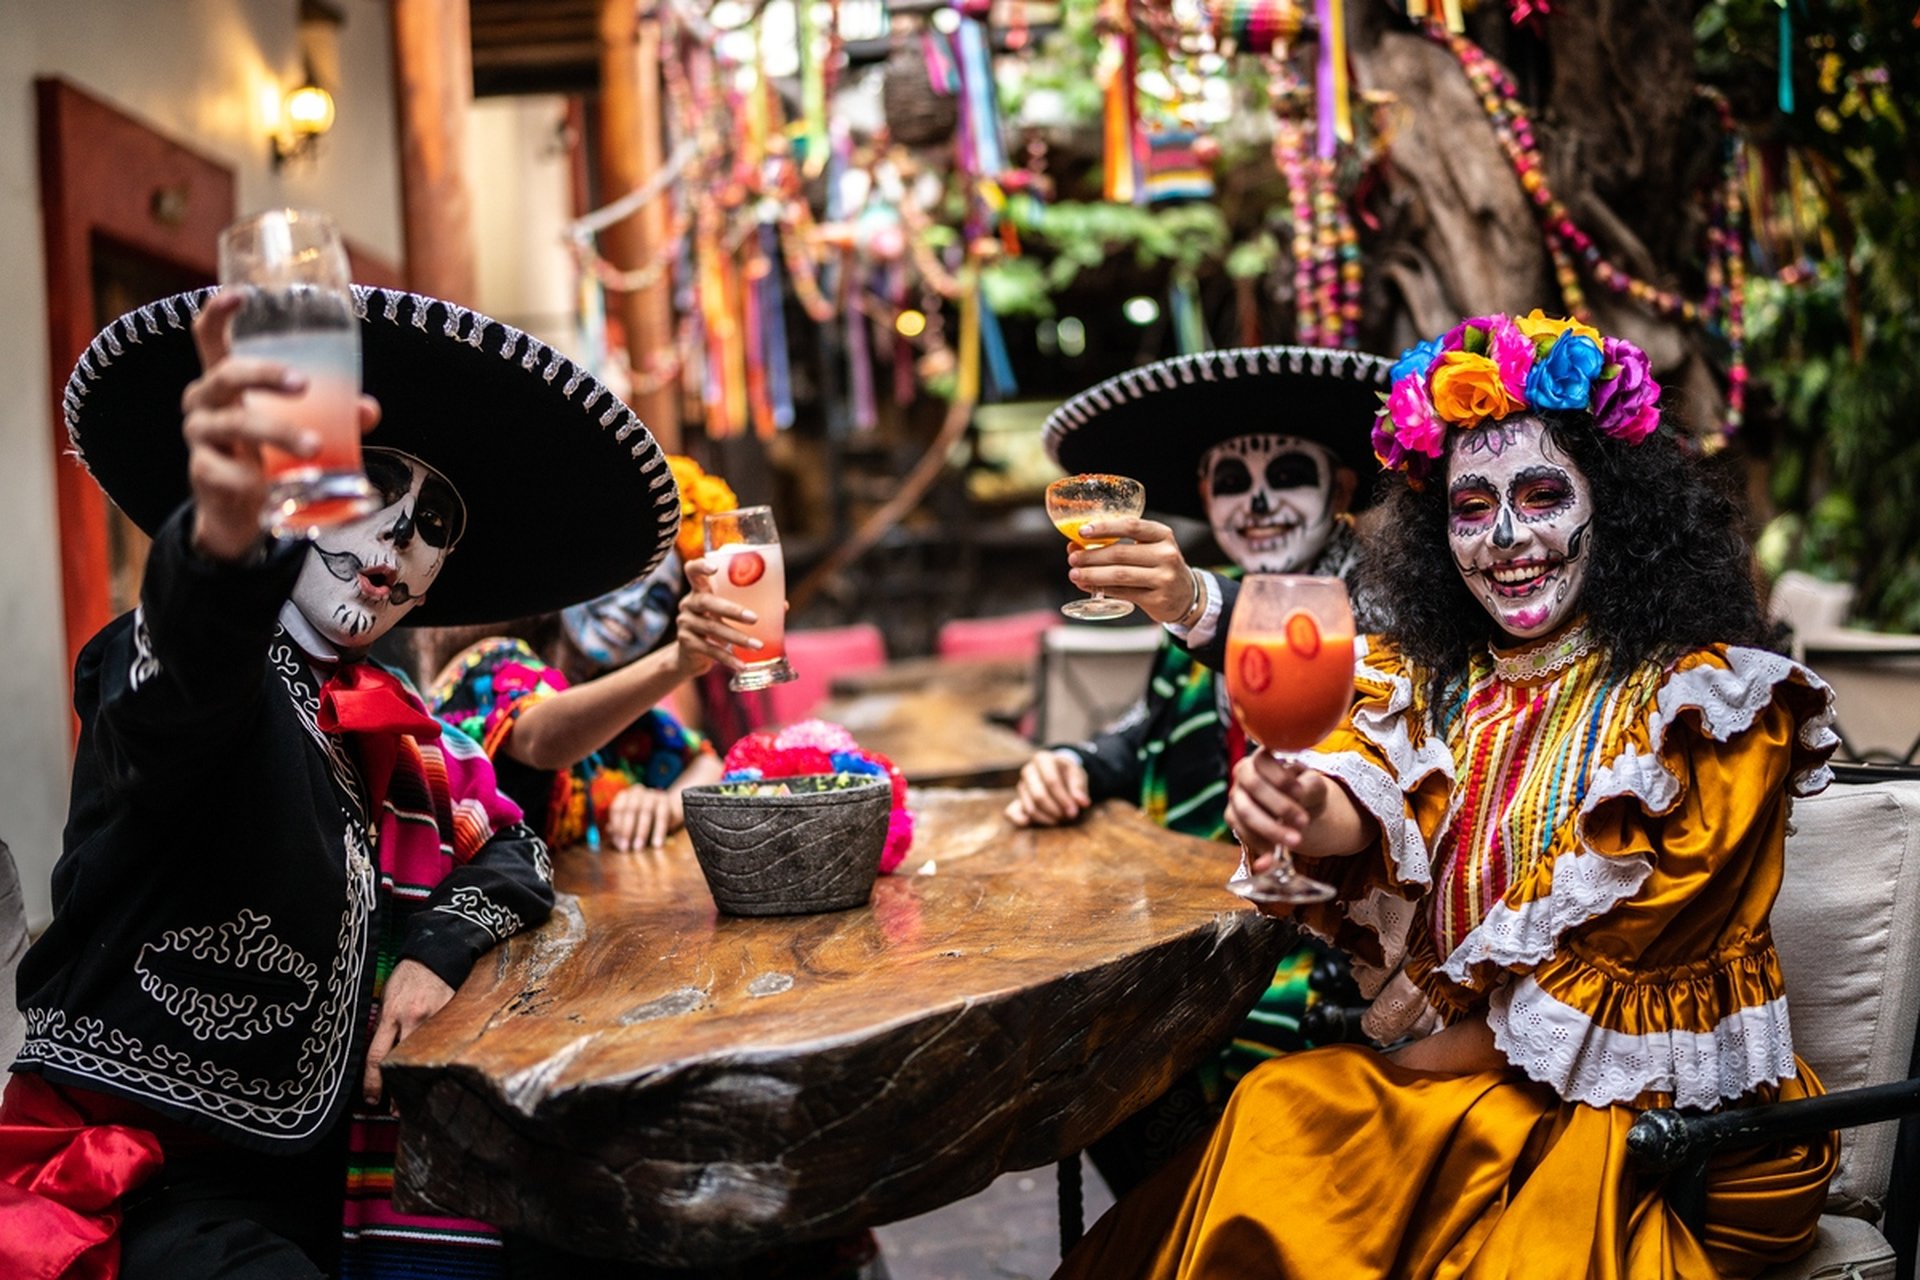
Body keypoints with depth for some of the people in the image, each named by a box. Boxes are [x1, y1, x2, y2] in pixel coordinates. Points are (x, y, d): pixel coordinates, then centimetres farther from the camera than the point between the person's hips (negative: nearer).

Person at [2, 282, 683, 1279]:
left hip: (317, 1161, 7)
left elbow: (509, 852, 16)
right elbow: (192, 657, -37)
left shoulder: (394, 729, 11)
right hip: (151, 1185, -6)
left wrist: (442, 945, -7)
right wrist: (224, 530, -60)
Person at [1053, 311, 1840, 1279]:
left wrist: (1436, 1055, -11)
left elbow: (1619, 958, -10)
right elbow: (1367, 811, -11)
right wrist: (1298, 807, -34)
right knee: (1278, 1110, -21)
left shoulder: (1705, 703, -6)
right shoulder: (1418, 682, 8)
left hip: (1653, 1116, -4)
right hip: (1454, 1074, 4)